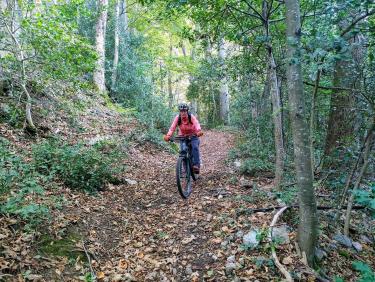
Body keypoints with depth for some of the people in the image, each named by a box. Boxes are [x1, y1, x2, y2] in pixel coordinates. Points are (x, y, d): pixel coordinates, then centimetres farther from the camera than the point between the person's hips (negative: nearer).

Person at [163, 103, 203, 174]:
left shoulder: (191, 117, -22)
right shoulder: (177, 118, -18)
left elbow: (196, 124, -39)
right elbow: (172, 127, -27)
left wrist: (199, 131, -61)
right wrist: (168, 135, -44)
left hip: (193, 136, -2)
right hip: (182, 136, 2)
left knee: (195, 147, -26)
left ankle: (196, 165, -17)